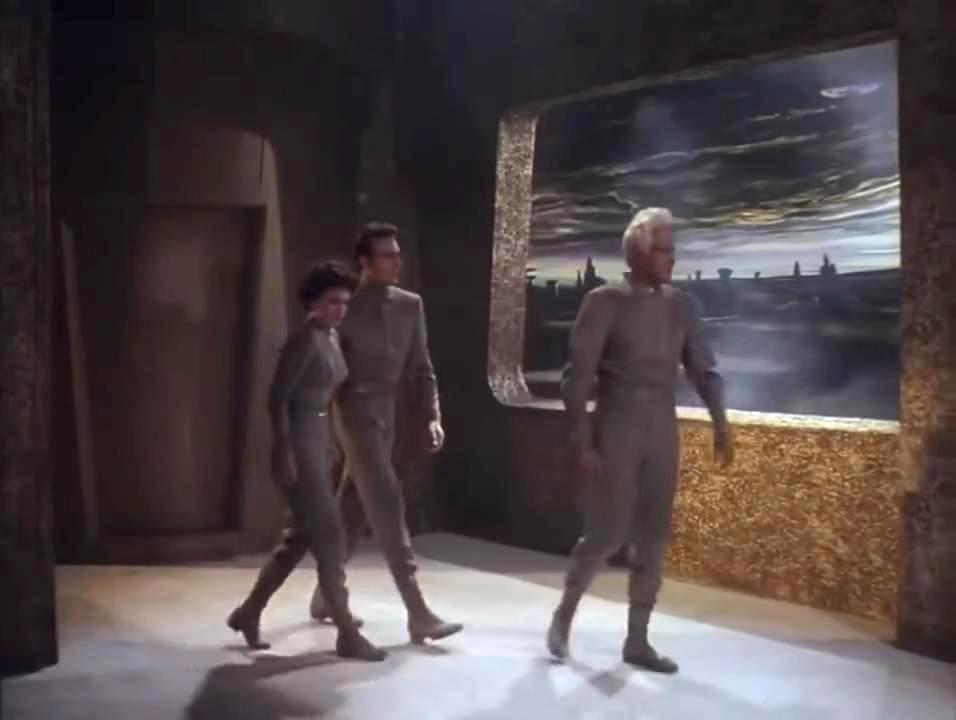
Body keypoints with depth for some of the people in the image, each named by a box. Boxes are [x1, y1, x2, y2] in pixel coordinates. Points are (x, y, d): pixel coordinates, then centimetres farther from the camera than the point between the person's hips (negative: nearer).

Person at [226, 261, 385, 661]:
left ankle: (249, 611, 27)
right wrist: (284, 451, -23)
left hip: (320, 440, 10)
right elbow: (277, 397, -19)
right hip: (298, 442, -10)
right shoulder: (305, 340, -16)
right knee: (327, 534, -6)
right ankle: (348, 635, 1)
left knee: (303, 534, 15)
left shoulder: (333, 338, 12)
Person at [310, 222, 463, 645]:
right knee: (387, 505, -12)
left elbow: (421, 367, 8)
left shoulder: (410, 305, 7)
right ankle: (418, 613, -13)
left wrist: (432, 415, -4)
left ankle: (326, 594, 33)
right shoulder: (345, 306, -9)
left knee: (354, 507, 16)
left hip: (386, 415, 7)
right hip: (355, 413, -7)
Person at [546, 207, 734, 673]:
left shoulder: (682, 306, 7)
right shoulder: (604, 302, -8)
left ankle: (637, 640, 16)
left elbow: (703, 368, 10)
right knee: (606, 533, -4)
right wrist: (581, 439, -14)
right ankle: (564, 613, 20)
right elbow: (577, 375, -10)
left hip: (662, 433, 5)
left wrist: (720, 423, 0)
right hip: (615, 431, -5)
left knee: (652, 539, 6)